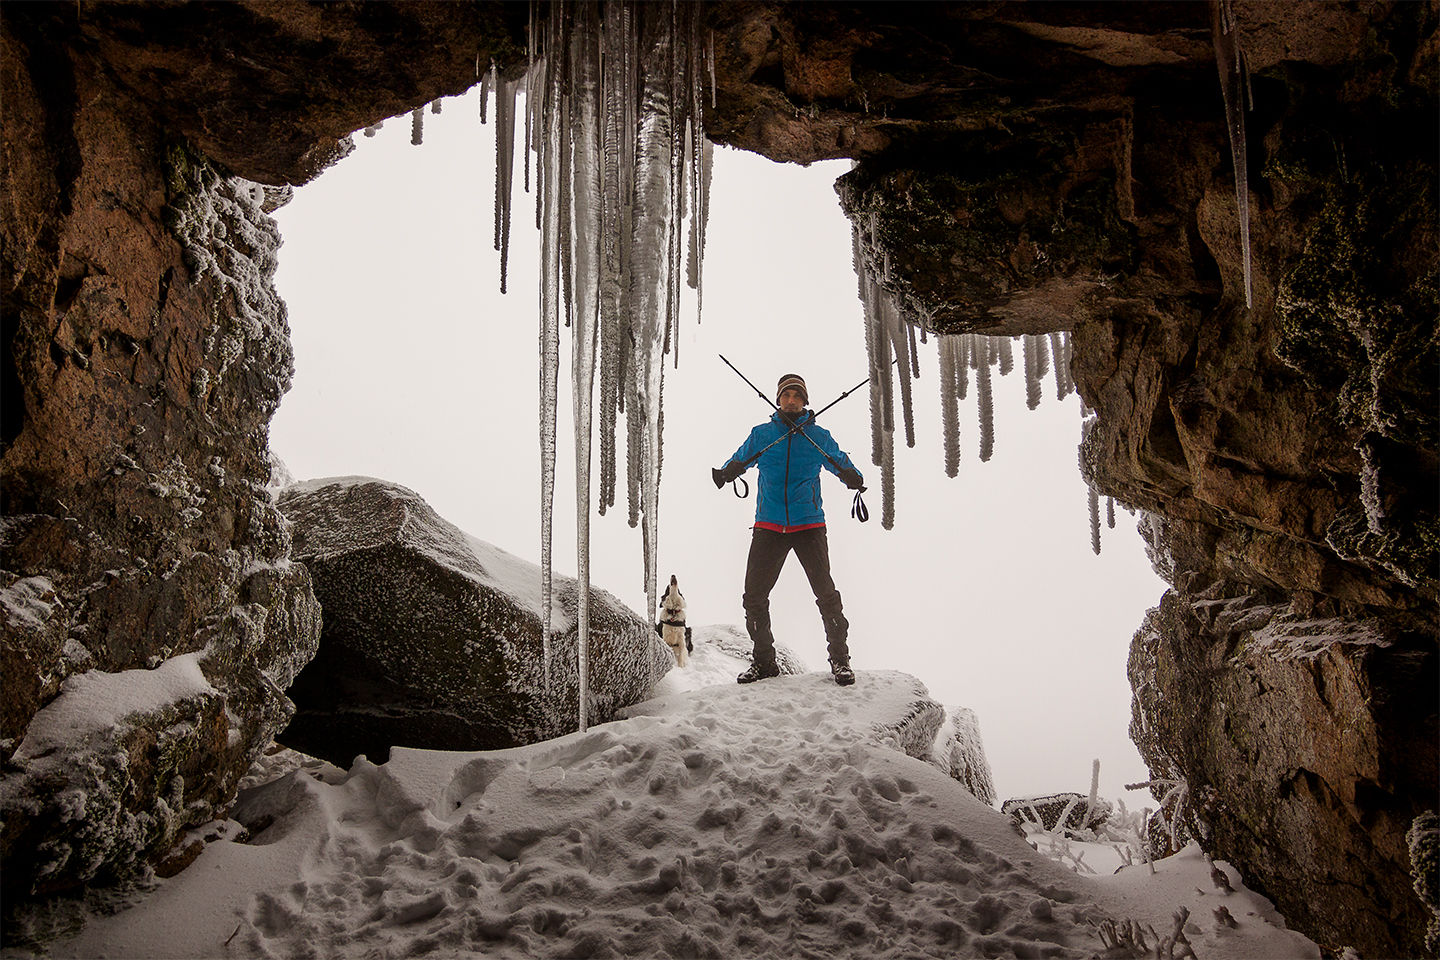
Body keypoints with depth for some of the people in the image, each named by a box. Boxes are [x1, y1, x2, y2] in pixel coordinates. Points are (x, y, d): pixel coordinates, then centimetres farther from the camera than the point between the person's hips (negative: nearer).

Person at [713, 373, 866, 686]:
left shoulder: (819, 436, 7)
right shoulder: (761, 435, 10)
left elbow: (840, 462, 15)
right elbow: (739, 460, 19)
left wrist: (853, 478, -9)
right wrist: (724, 473, -4)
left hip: (809, 525, -2)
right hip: (768, 527, 2)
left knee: (826, 594, -10)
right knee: (754, 595, -1)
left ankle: (839, 659, 5)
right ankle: (763, 661, 14)